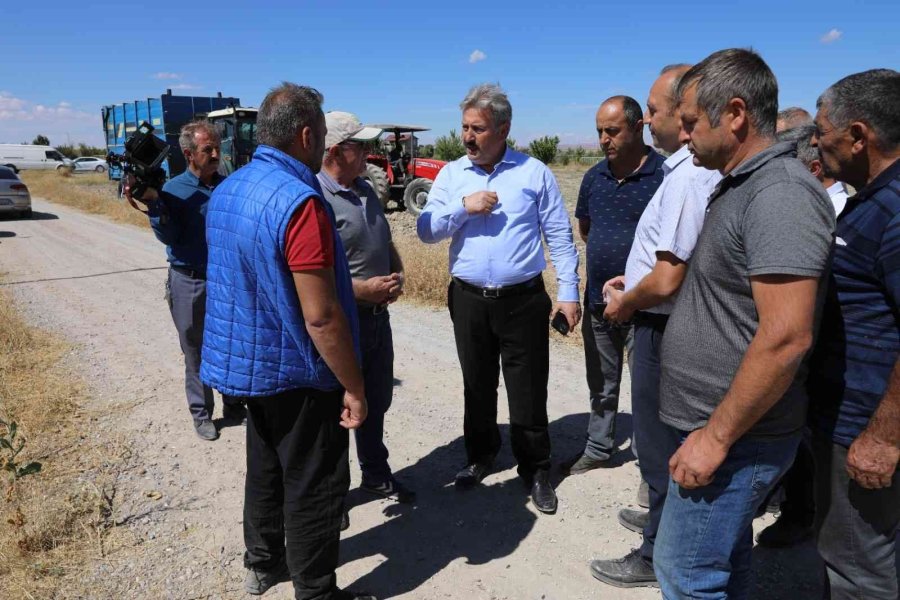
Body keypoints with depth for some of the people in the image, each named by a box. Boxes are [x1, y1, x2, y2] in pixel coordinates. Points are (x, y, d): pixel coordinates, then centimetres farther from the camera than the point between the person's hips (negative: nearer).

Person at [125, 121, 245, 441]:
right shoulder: (173, 189, -7)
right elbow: (168, 236, -16)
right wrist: (152, 203, -28)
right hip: (190, 284, -3)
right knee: (196, 352, 10)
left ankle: (233, 404, 32)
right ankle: (201, 412, 25)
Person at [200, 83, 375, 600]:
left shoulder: (227, 191, 4)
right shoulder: (298, 201, -24)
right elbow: (320, 316, -26)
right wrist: (354, 388, -17)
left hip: (251, 363, 9)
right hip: (297, 372, -9)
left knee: (265, 468, 24)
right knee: (314, 488, 7)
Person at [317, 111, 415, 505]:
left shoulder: (366, 191, 9)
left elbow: (386, 243, 18)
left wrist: (397, 276, -1)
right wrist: (364, 289, -21)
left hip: (378, 315, 8)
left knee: (376, 401, 21)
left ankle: (376, 473, 41)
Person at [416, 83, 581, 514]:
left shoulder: (534, 172, 0)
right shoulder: (451, 174, 6)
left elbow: (559, 236, 2)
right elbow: (426, 231, 0)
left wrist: (569, 292, -3)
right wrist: (463, 207, -15)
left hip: (523, 299, -2)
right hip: (469, 299, 3)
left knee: (528, 390, 5)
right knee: (477, 386, 16)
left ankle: (536, 470, 23)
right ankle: (480, 457, 36)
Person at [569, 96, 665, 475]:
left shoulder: (664, 174, -12)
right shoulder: (594, 176, 6)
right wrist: (609, 249, 6)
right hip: (598, 300, 6)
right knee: (601, 384, 19)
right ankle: (598, 449, 37)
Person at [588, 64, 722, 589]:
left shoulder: (687, 177, -25)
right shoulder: (706, 169, 6)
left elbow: (666, 283, -29)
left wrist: (625, 304, -11)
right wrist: (633, 279, 13)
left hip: (664, 328, -10)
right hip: (674, 323, 10)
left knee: (661, 445, 6)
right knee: (668, 438, 25)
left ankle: (658, 556, 25)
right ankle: (666, 517, 45)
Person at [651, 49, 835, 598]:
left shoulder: (780, 193, -21)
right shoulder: (741, 186, 12)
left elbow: (786, 337, -27)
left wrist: (716, 436, -21)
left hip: (737, 435, -9)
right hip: (721, 425, 9)